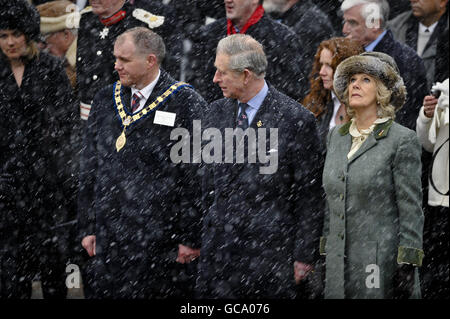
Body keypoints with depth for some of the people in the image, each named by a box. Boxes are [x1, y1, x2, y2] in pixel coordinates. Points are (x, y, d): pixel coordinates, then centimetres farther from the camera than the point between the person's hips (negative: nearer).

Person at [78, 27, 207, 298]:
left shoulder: (187, 105, -7)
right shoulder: (106, 100, 11)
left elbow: (196, 179, -7)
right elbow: (90, 168, 16)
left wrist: (190, 240, -9)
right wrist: (88, 227, 12)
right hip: (107, 241, 5)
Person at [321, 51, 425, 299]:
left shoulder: (402, 140, -5)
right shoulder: (336, 136, 14)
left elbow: (411, 211, -8)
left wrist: (406, 267, -13)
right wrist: (324, 252, 16)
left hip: (382, 264, -6)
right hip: (338, 264, 6)